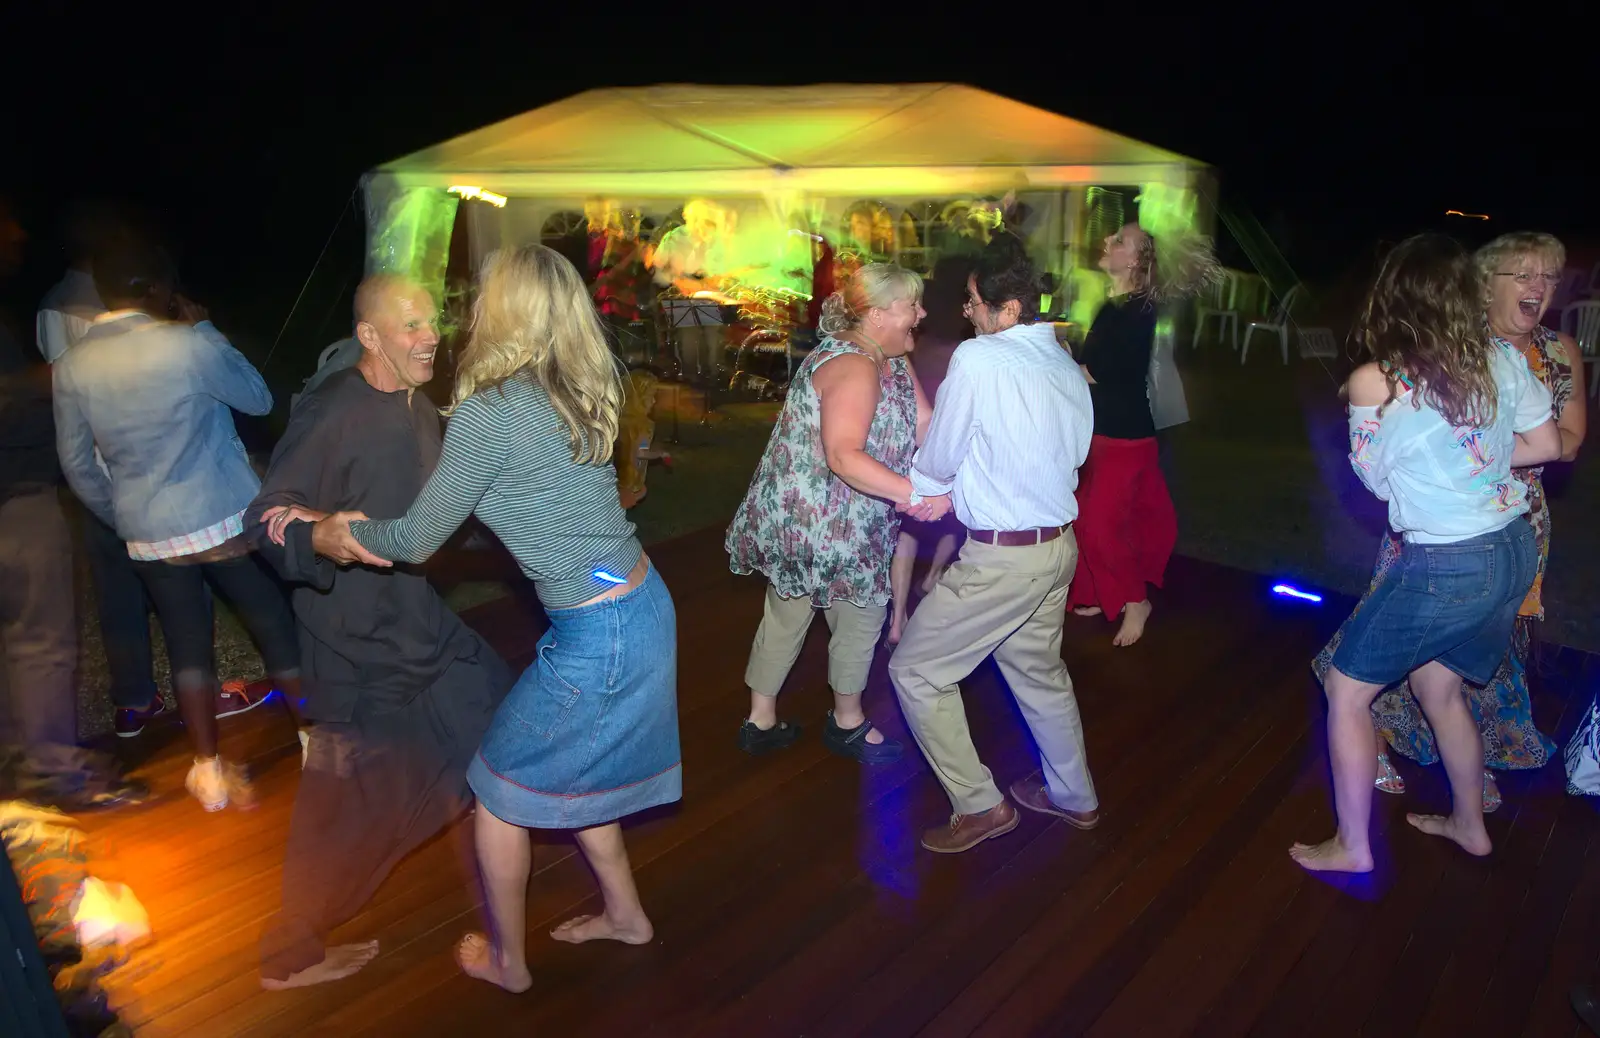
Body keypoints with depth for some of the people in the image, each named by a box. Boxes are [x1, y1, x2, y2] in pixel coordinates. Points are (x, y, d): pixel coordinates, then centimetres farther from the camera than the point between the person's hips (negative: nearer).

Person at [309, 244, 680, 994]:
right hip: (644, 611, 8)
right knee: (570, 773, 28)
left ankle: (507, 962, 34)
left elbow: (416, 541, -9)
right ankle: (625, 914, 45)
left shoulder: (489, 411, -18)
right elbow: (457, 502, 17)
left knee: (499, 788, 15)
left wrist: (332, 533, 10)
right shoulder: (574, 397, 7)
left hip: (597, 637, -8)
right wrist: (362, 523, 14)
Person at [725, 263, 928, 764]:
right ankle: (847, 722, 30)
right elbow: (843, 456, -36)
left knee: (787, 611, 17)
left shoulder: (893, 361, 7)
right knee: (862, 614, 9)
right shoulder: (853, 367, -25)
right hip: (819, 521, -9)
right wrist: (913, 492, -41)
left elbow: (925, 426, 1)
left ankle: (760, 721, 31)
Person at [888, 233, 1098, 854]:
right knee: (1038, 668, 26)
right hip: (1059, 544, 9)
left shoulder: (977, 359, -19)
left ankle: (980, 806, 16)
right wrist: (955, 493, 10)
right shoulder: (1068, 367, 6)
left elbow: (938, 460, -10)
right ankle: (1074, 797, 43)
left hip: (1002, 559, -8)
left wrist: (923, 487, 15)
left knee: (916, 670, 6)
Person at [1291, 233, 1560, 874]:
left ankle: (1352, 847, 19)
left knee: (1346, 691, 10)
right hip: (1515, 554, 7)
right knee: (1438, 687, 27)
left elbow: (1377, 481, -4)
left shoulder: (1372, 383, -18)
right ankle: (1469, 824, 44)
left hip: (1445, 569, -7)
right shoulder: (1502, 360, -3)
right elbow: (1547, 445, 8)